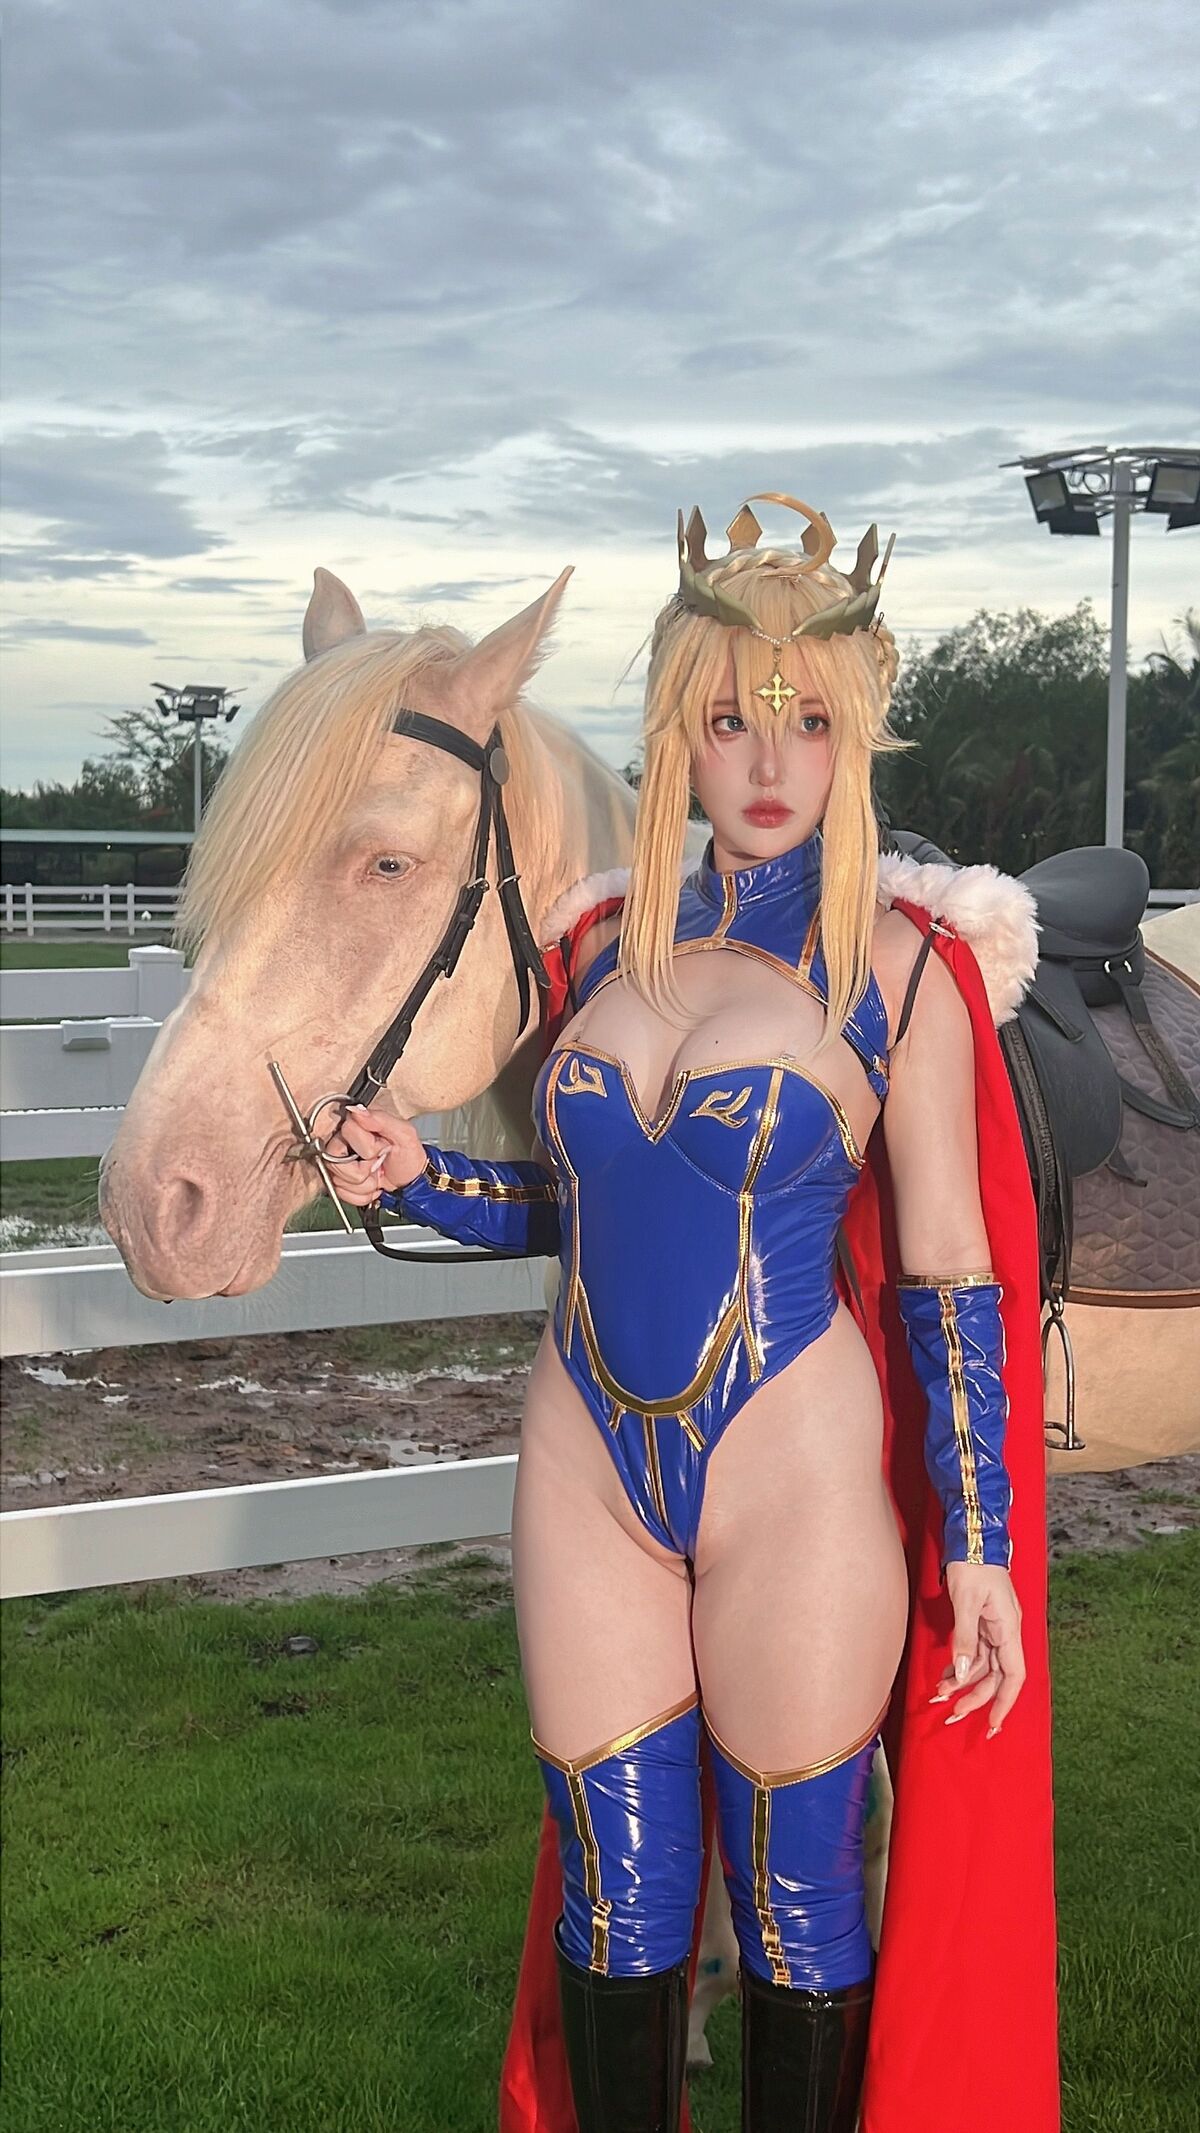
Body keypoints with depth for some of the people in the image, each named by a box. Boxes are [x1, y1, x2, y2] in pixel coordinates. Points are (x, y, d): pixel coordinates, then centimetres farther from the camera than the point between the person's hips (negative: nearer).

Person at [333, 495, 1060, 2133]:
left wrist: (980, 1552, -7)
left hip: (796, 1477, -4)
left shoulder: (896, 967, -8)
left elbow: (950, 1276, -7)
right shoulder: (602, 945, 6)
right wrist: (421, 1180, -1)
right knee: (615, 1891, 15)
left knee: (795, 1893, 11)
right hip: (588, 1464, 4)